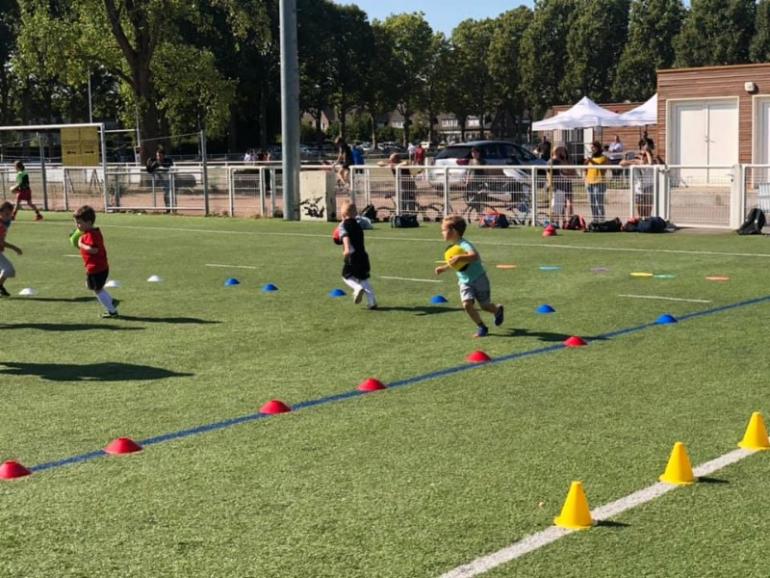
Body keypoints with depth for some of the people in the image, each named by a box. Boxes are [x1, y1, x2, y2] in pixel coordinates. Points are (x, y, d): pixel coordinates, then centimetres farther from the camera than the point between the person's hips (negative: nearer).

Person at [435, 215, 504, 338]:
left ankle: (498, 310, 43)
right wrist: (443, 268, 8)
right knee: (467, 304, -14)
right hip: (465, 282, 6)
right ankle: (481, 327, 2)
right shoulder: (452, 247, 1)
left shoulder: (464, 245, -27)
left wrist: (459, 257, -57)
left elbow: (474, 256, -48)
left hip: (479, 280, -6)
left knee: (485, 306, 7)